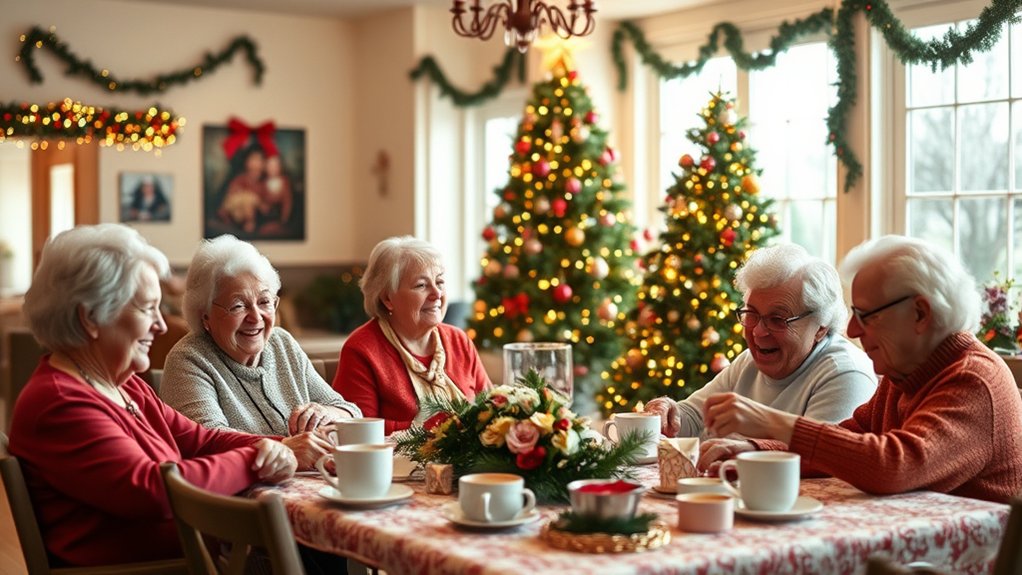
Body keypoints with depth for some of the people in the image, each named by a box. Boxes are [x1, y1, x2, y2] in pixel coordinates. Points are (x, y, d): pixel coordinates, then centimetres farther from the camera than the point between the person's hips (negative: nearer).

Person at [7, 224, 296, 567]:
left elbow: (199, 439, 12)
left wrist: (269, 448, -9)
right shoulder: (59, 404, -17)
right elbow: (152, 490, -26)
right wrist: (254, 461, -16)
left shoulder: (125, 385, 14)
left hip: (184, 545, 9)